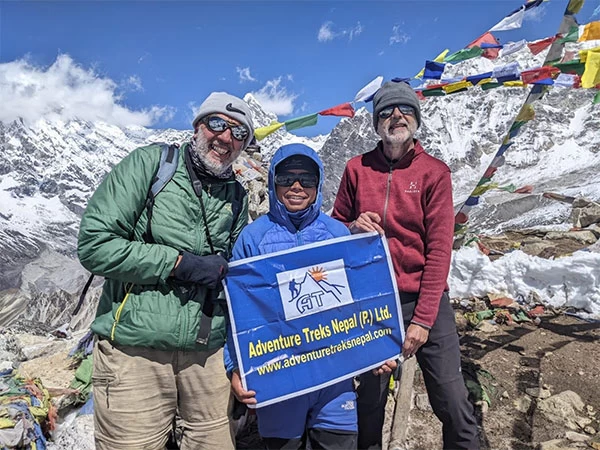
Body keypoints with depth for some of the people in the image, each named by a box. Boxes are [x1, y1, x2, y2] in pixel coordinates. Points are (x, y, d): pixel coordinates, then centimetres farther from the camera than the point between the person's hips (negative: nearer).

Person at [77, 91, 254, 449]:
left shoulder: (237, 197, 10)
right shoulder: (151, 163, -4)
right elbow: (94, 245, -11)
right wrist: (178, 262, -14)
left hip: (208, 353, 4)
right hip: (135, 349, -3)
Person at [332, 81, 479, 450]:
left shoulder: (434, 171, -1)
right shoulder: (357, 169, 4)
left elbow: (439, 249, -6)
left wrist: (423, 319, -11)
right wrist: (354, 226, -12)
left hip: (427, 300, -1)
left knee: (453, 405, 3)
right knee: (369, 402, 11)